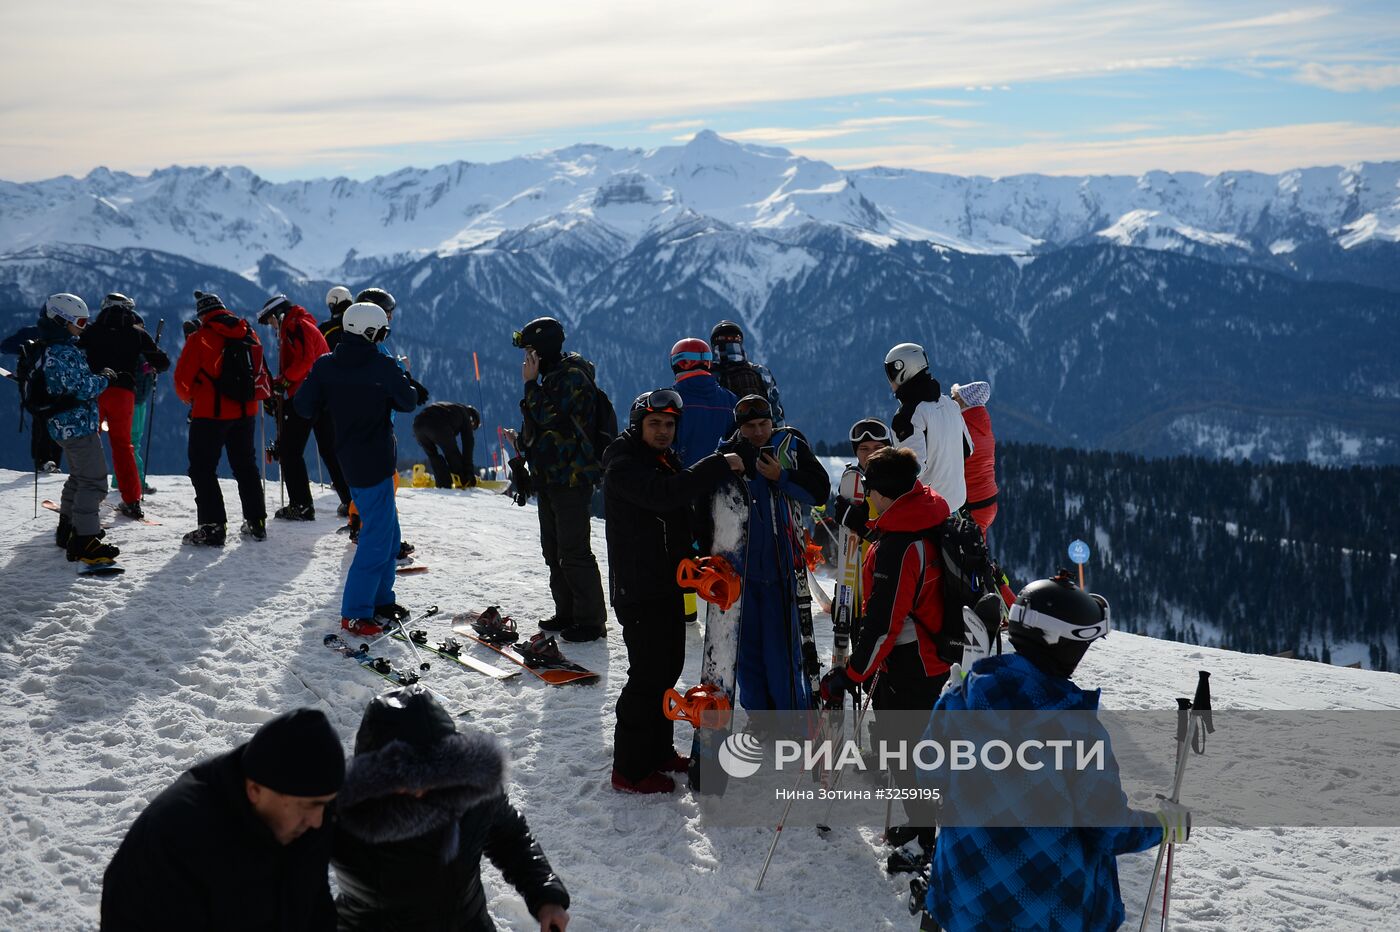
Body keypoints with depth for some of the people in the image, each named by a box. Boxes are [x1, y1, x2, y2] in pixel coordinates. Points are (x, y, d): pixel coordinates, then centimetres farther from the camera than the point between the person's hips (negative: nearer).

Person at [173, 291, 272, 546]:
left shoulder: (200, 338, -9)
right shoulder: (249, 335, 5)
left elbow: (182, 378, -6)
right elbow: (260, 373, 14)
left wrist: (189, 398, 13)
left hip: (211, 413, -5)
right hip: (245, 412, 5)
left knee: (202, 469, 3)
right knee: (246, 466, 17)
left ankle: (213, 527, -4)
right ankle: (257, 522, 19)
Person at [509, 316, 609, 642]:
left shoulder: (574, 378, -14)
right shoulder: (554, 376, 16)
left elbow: (548, 416, -22)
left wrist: (531, 383, -14)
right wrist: (523, 440, 13)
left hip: (571, 477, -10)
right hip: (550, 477, 10)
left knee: (574, 552, -8)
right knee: (553, 550, 14)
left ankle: (591, 619, -1)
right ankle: (567, 613, 23)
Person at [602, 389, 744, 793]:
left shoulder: (667, 461, 14)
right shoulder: (623, 465, -15)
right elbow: (664, 495, -33)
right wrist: (719, 465, -30)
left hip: (669, 585, 9)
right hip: (638, 589, -9)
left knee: (668, 669, 16)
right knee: (648, 675, -6)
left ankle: (658, 751, 30)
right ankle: (629, 769, 4)